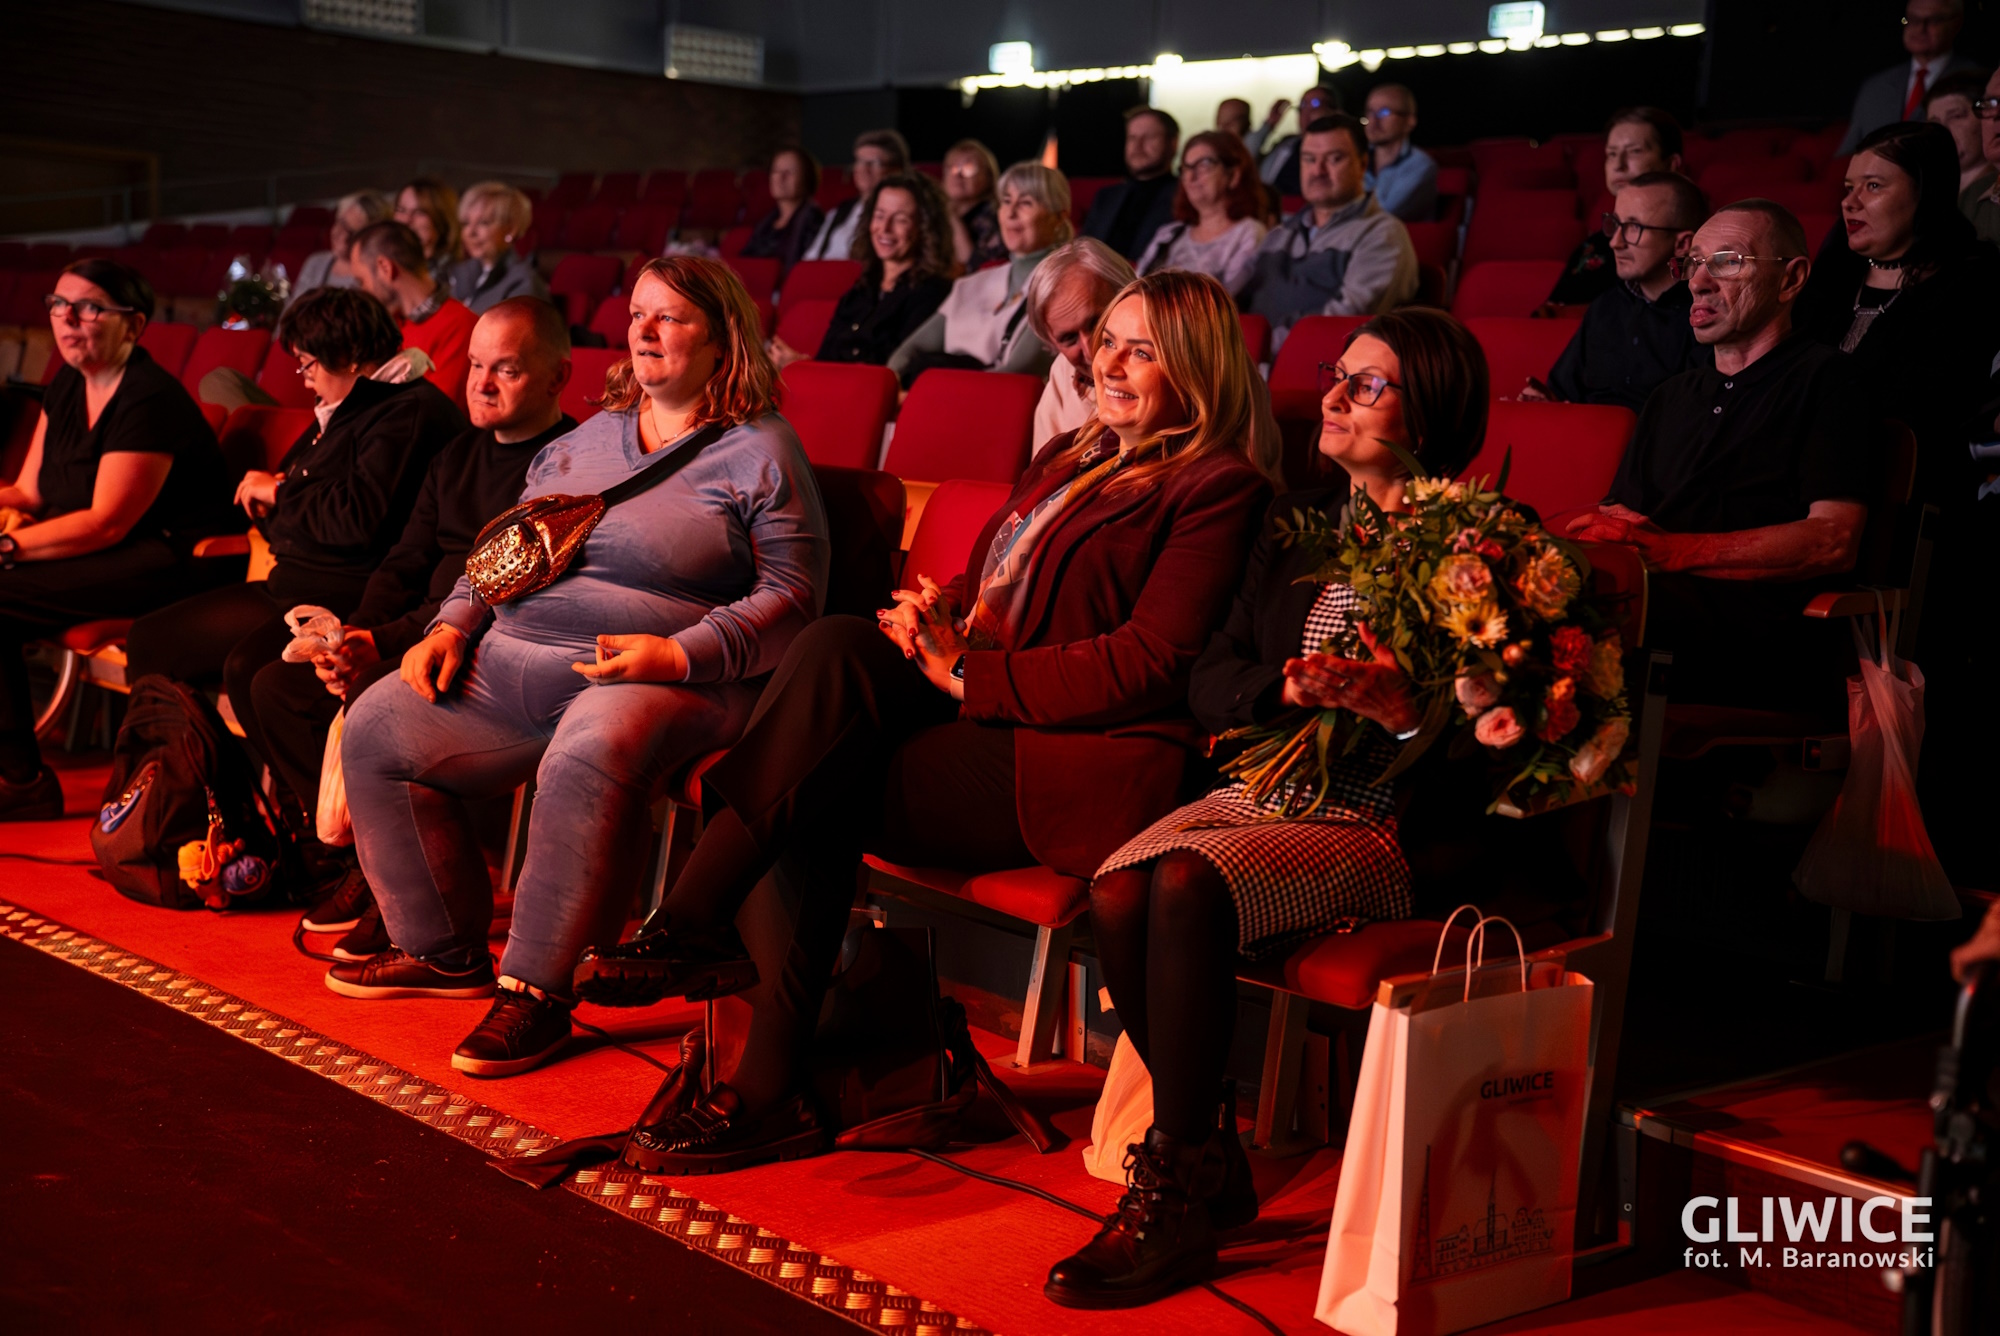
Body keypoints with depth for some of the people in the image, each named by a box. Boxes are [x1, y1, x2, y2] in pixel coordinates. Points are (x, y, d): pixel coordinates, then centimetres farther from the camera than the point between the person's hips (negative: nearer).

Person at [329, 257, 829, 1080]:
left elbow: (791, 598, -9)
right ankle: (444, 951, 6)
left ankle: (536, 992, -26)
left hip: (655, 680, -7)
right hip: (512, 667, 7)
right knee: (375, 729, -5)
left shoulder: (759, 455, 0)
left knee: (589, 759, -39)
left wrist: (676, 655, -20)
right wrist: (452, 626, 8)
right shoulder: (586, 440, 21)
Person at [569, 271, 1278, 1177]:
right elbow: (989, 589, 24)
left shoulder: (1217, 489, -1)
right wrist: (935, 615, -1)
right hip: (980, 723, 8)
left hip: (1073, 763, -7)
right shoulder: (1067, 460, 25)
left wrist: (965, 675, -14)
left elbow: (1150, 661, -12)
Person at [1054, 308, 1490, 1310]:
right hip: (1263, 787, 6)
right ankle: (1211, 1158, -8)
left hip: (1382, 825, -6)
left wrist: (1398, 706, -26)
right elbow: (1210, 682, 15)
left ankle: (1173, 1202, -20)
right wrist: (1290, 690, -5)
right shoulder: (1297, 525, 18)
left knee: (1187, 884, -31)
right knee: (1117, 890, -23)